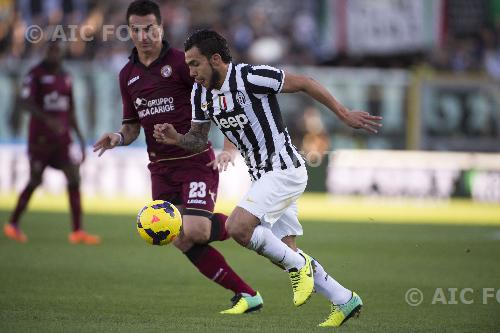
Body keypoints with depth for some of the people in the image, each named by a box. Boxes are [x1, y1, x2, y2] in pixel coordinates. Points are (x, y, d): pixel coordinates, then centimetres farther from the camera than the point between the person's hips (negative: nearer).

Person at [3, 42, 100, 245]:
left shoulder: (65, 77, 14)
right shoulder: (36, 74, -6)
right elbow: (26, 102, -18)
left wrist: (79, 137, 17)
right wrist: (48, 120, -31)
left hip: (62, 137, 5)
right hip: (40, 136, -5)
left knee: (74, 178, -6)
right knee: (35, 181, 2)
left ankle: (77, 232, -7)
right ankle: (12, 225, 20)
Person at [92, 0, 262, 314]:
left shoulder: (181, 62, -8)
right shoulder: (128, 75, 11)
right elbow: (132, 126, 19)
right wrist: (118, 138, -4)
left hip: (196, 161, -6)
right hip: (161, 168, 6)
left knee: (195, 231, -25)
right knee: (183, 242, -4)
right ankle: (246, 295, 5)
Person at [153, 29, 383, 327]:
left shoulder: (250, 78, -20)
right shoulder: (201, 93, 4)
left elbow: (304, 83, -13)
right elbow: (199, 140, 14)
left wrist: (344, 114, -10)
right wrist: (176, 138, -9)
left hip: (284, 170, -9)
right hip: (262, 176, 9)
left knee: (238, 227, -22)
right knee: (286, 250, 9)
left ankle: (298, 266, -3)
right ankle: (344, 300, 20)